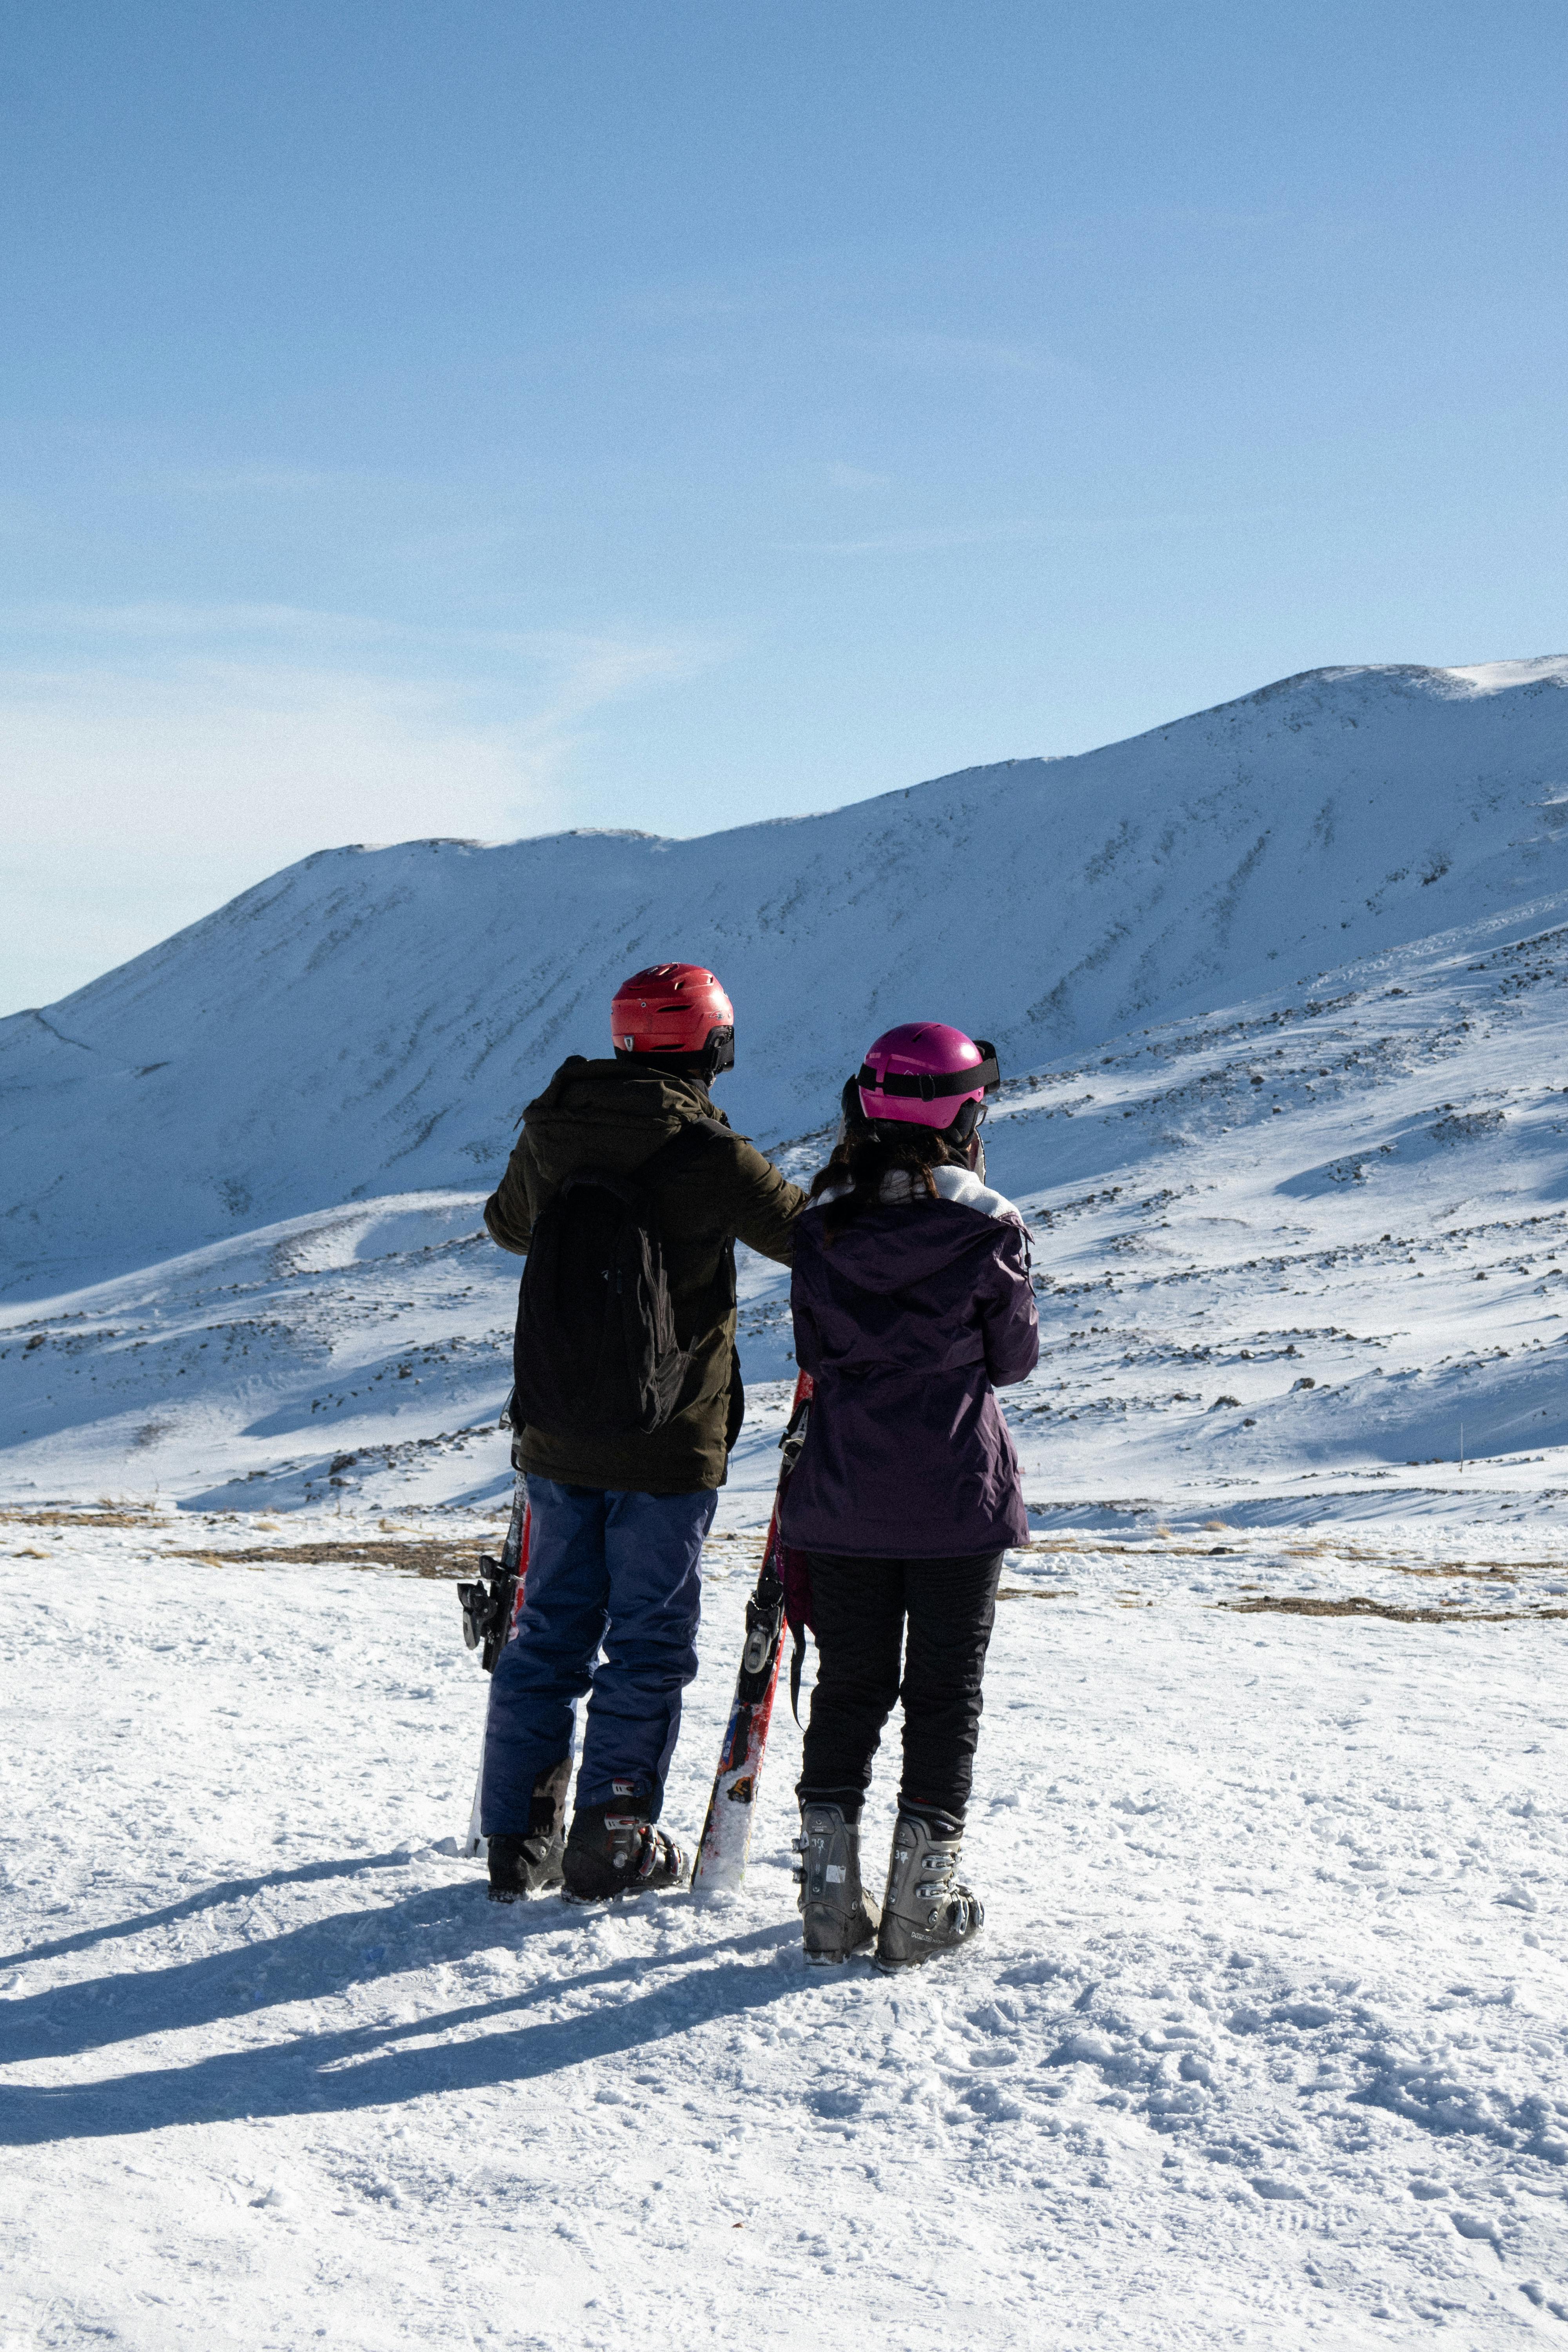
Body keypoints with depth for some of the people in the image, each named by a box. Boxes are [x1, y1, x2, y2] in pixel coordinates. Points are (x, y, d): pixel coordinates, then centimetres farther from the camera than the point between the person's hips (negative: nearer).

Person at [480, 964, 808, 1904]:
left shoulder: (549, 1130, 1)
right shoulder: (711, 1156, -16)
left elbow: (508, 1224, 21)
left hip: (558, 1437, 5)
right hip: (668, 1443, -5)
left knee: (551, 1627, 14)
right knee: (650, 1641, 6)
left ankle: (519, 1835, 18)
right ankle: (612, 1843, 10)